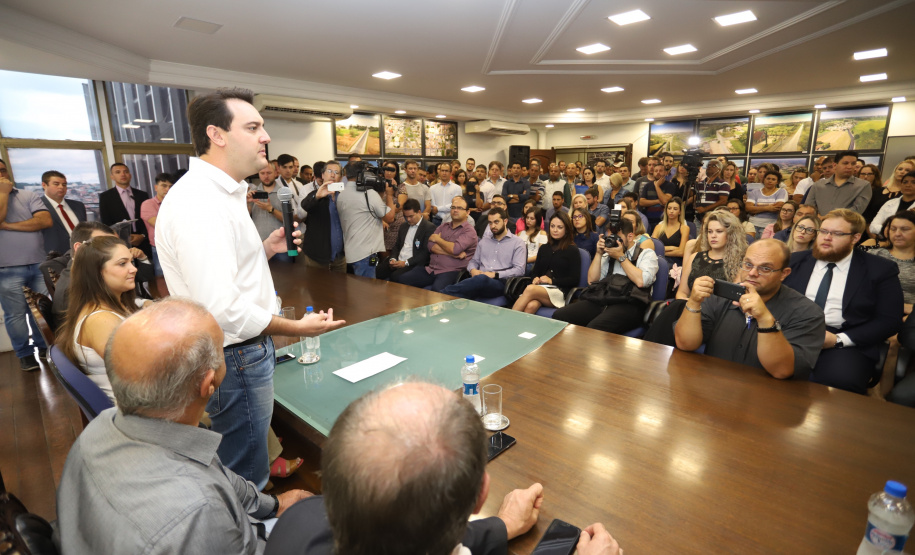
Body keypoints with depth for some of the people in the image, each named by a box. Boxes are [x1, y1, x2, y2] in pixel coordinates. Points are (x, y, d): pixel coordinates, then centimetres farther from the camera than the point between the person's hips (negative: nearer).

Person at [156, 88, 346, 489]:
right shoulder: (200, 203, -24)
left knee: (245, 461, 28)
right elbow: (220, 309, -31)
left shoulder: (217, 193, 11)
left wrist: (265, 249, 5)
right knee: (245, 479, 10)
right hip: (234, 356, -10)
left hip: (244, 350, 11)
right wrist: (297, 328, -22)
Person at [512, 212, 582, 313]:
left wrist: (552, 280, -8)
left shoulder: (572, 250, 8)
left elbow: (575, 280, 1)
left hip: (560, 293, -4)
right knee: (531, 306, -35)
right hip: (541, 287, 4)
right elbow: (535, 271, 24)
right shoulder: (544, 248, 24)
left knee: (530, 289, -36)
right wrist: (535, 278, 0)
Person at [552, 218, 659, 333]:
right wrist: (599, 254, 10)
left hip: (628, 304, -5)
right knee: (559, 315, -20)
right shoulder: (609, 254, 24)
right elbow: (592, 280, 17)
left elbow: (641, 281, -9)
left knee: (594, 328, -37)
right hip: (601, 299, 5)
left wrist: (621, 257, -1)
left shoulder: (647, 254, 11)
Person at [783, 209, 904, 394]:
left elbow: (890, 320, 2)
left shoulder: (881, 269, 8)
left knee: (840, 380, -35)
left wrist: (838, 339, -11)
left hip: (849, 342, -1)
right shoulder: (796, 261, 16)